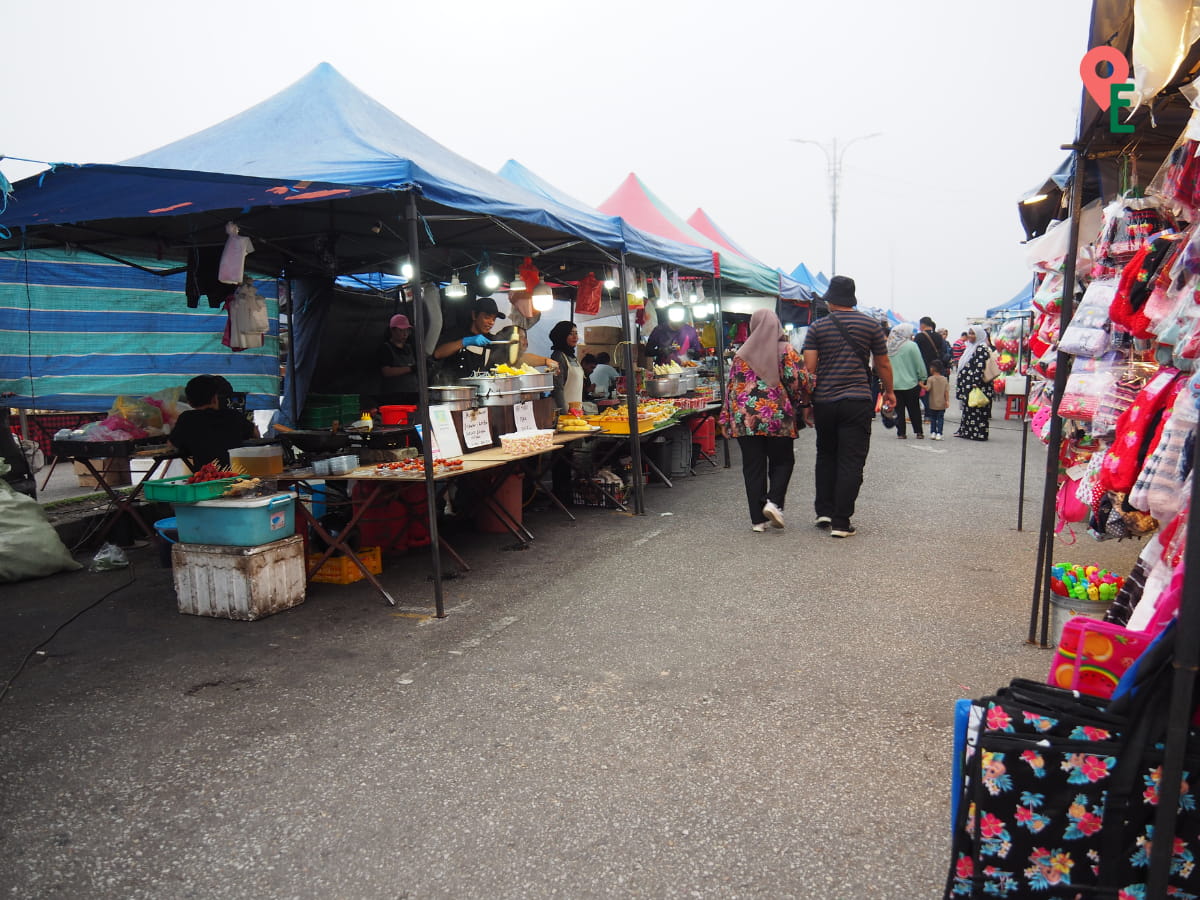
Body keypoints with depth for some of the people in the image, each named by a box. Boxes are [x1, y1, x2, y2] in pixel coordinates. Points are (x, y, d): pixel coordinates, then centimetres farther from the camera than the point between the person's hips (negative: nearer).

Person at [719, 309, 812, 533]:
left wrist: (727, 419, 13)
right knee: (782, 461, 14)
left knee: (753, 467, 6)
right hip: (777, 417, -2)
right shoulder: (786, 351, 0)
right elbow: (801, 380, -7)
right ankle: (774, 502, -7)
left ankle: (758, 519, 6)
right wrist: (802, 403, 12)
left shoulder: (741, 355, 8)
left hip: (745, 418, 2)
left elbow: (731, 387, 8)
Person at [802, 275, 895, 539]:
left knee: (826, 456, 19)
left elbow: (809, 367, -3)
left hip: (824, 402, 2)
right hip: (858, 402, -1)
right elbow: (882, 364, 7)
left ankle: (824, 511, 18)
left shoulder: (817, 327, 2)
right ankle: (841, 522, -1)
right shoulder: (870, 325, 3)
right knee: (851, 462, 1)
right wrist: (889, 392, 22)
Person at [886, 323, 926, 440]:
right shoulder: (911, 345, -13)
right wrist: (922, 379, 4)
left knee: (899, 409, 9)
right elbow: (920, 365, -9)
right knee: (914, 409, 9)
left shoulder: (889, 345, 0)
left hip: (893, 384, 3)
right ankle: (919, 432, 15)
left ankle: (901, 432, 8)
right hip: (910, 383, -3)